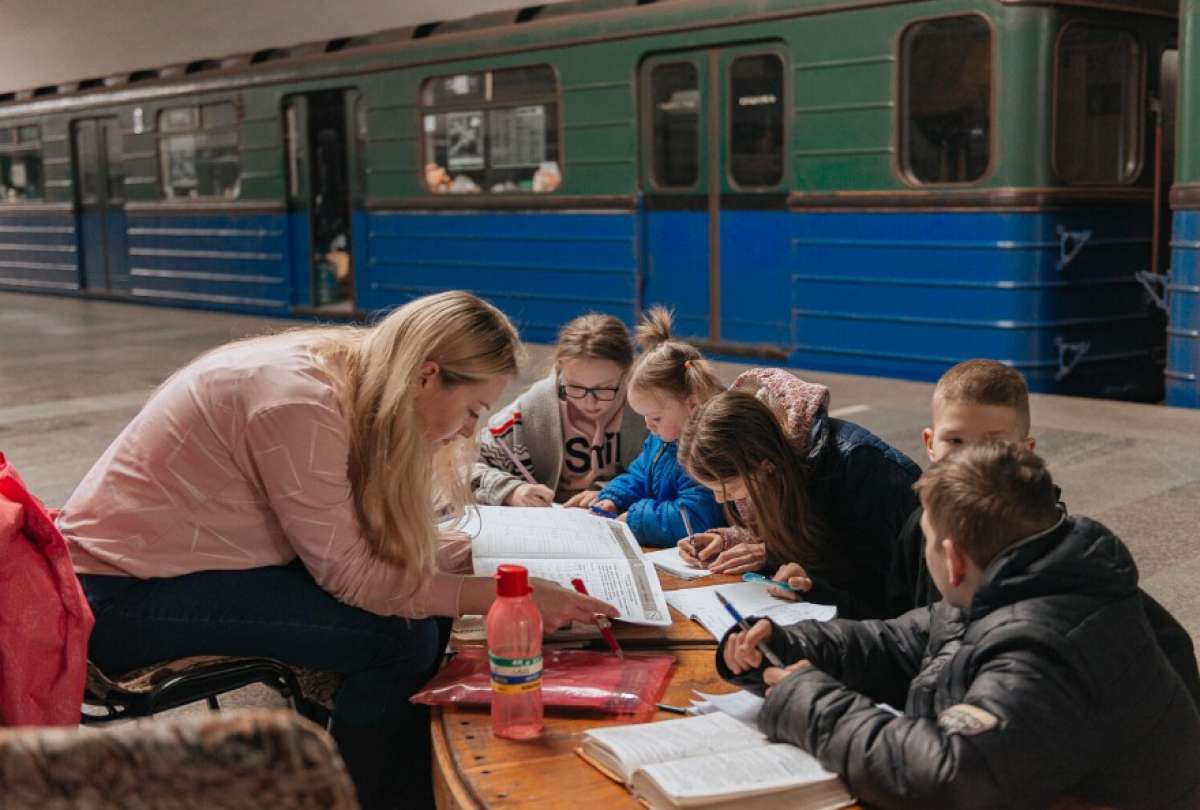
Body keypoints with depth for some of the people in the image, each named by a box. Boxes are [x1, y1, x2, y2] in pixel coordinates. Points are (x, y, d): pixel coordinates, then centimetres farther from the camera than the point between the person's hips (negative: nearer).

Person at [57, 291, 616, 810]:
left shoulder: (353, 383, 1)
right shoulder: (301, 401, -26)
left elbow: (370, 539, 1)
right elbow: (348, 573, -21)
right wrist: (505, 597, -20)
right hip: (124, 595, -9)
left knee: (416, 603, -1)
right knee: (401, 635, -17)